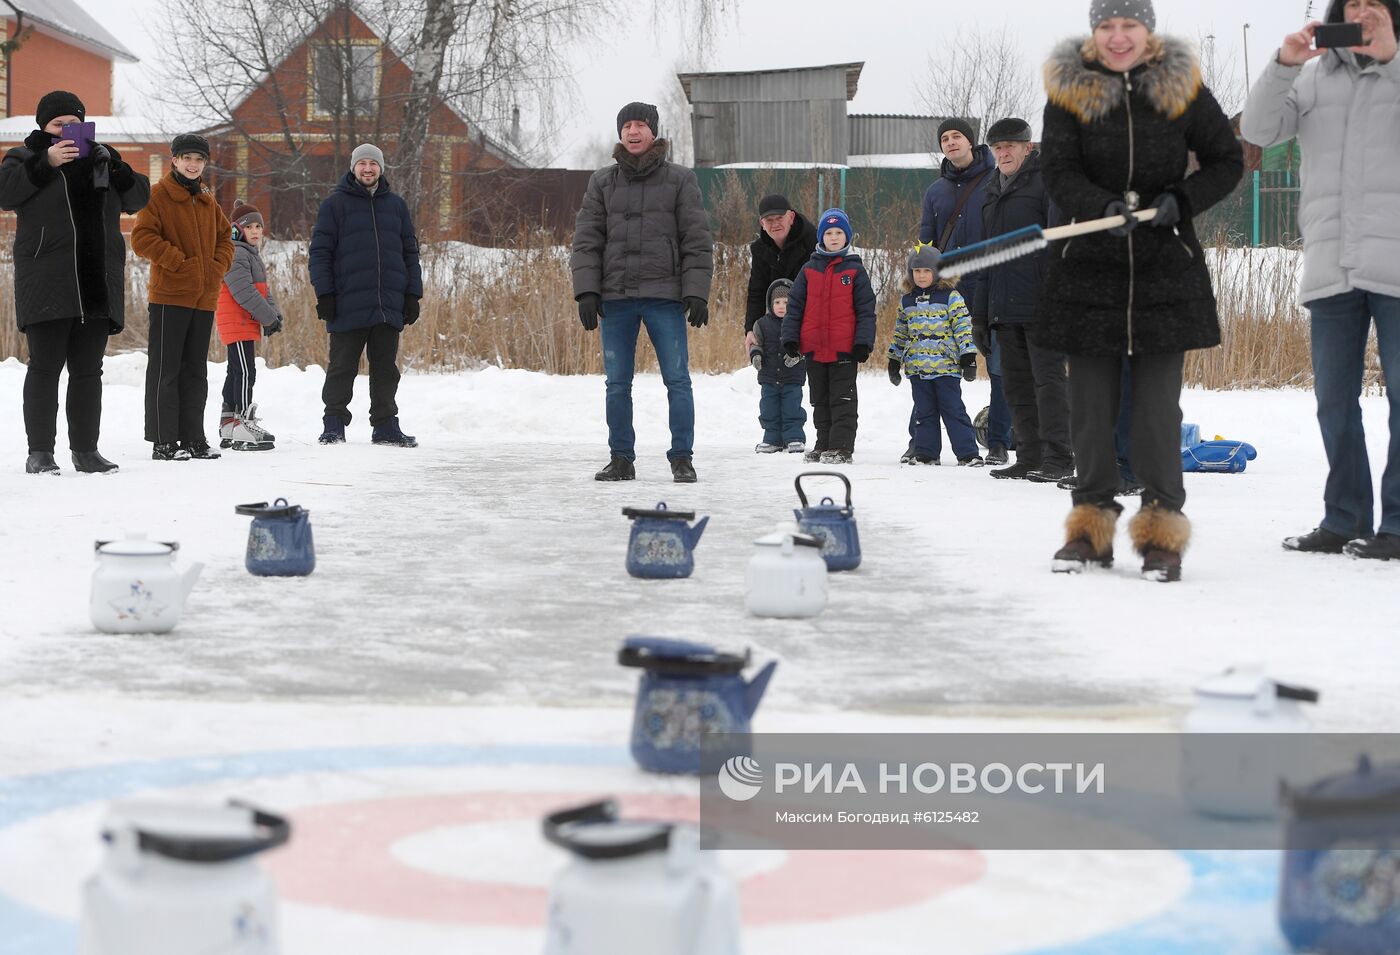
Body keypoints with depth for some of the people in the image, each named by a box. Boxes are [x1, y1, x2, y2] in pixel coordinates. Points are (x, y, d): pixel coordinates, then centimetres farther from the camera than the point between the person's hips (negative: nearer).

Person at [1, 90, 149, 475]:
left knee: (88, 370, 6)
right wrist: (46, 162, -20)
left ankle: (86, 450, 11)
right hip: (46, 283, -4)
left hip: (98, 284, 4)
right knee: (45, 367, -4)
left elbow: (138, 198, 11)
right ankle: (40, 452, 0)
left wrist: (116, 169, -7)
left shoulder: (101, 157, 18)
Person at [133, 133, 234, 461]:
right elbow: (142, 238, -13)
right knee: (165, 369, -4)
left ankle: (193, 438, 16)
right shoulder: (158, 195, -4)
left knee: (195, 371, 10)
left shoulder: (207, 201, 15)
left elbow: (225, 238, 22)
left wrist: (218, 267, 3)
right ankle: (163, 441, -1)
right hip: (170, 295, -6)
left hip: (204, 298, 7)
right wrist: (180, 262, -18)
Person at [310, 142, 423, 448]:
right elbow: (320, 251, 0)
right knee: (342, 368, 1)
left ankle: (385, 425, 14)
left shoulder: (396, 205, 14)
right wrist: (324, 294, -8)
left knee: (385, 369, 8)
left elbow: (410, 252, 16)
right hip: (348, 305, -3)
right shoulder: (335, 204, 3)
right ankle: (334, 425, 7)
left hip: (389, 306, 3)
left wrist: (413, 295, 9)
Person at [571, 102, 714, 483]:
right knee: (617, 384, 5)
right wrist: (586, 291, -2)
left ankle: (682, 459, 2)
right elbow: (586, 240, 9)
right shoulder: (602, 182, 11)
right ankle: (621, 459, 12)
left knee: (677, 379, -4)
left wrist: (696, 293, -7)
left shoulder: (680, 180, 5)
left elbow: (697, 241, 2)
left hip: (665, 296, -2)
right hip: (615, 297, 2)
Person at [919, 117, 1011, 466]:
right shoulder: (936, 191, 14)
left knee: (1000, 368, -2)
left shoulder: (996, 181, 1)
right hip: (947, 290, 4)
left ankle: (998, 443, 6)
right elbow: (925, 242, 18)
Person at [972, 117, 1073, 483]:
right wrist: (980, 315, 20)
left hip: (1041, 307, -8)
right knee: (1016, 385, 8)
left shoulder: (1047, 182, -3)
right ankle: (1030, 459, 13)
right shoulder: (993, 192, 21)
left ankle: (1058, 458, -8)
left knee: (1049, 378, -8)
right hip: (1004, 311, 8)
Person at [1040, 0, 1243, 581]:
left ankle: (1162, 531, 6)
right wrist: (1104, 207, -26)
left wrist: (1182, 200, -12)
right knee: (1090, 401, 6)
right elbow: (1059, 172, -7)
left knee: (1157, 403, -3)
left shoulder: (1182, 88, 1)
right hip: (1089, 267, 1)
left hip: (1166, 267, -1)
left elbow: (1227, 161, 7)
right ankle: (1092, 522, 18)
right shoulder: (1069, 90, 1)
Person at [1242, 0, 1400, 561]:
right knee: (1334, 399, 7)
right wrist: (1283, 65, -9)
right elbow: (1258, 130, 4)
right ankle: (1344, 519, 15)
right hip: (1330, 267, 4)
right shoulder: (1314, 78, 15)